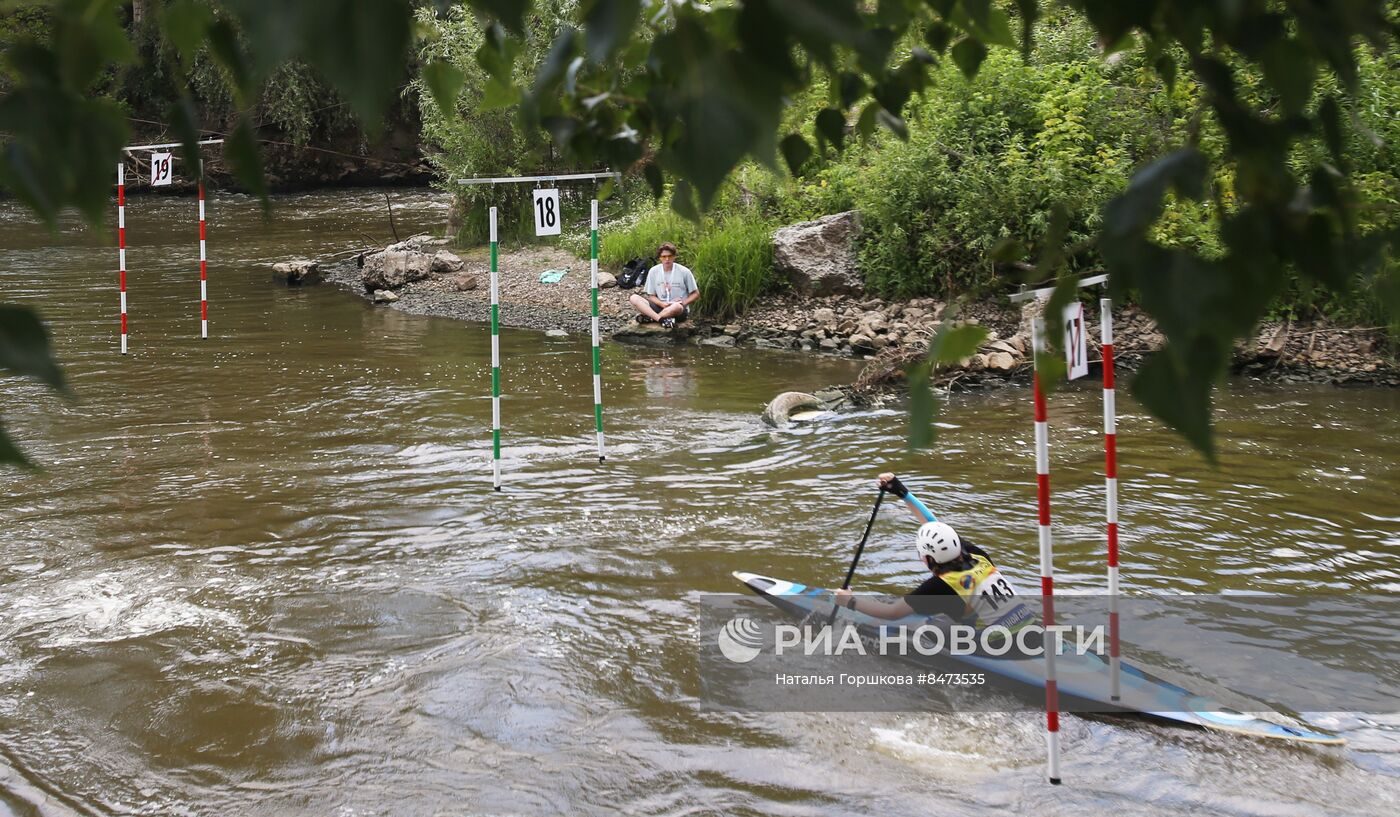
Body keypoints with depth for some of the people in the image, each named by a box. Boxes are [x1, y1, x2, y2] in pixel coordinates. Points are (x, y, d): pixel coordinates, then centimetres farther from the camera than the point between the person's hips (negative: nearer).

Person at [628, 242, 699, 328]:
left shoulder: (684, 272, -3)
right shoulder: (653, 271, 3)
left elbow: (696, 294, 3)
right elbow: (651, 296, 8)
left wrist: (683, 303, -14)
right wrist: (662, 304, -13)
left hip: (680, 310, -3)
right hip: (660, 306, 3)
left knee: (677, 307, -41)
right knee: (634, 298, -19)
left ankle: (647, 317, -23)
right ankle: (661, 319, -38)